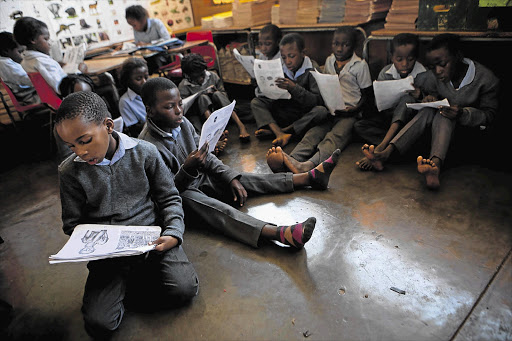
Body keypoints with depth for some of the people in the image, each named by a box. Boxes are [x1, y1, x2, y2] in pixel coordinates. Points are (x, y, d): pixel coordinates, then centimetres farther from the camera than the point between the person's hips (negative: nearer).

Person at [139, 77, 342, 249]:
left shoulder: (182, 123, -2)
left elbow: (207, 157, 6)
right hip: (181, 194, -7)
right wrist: (187, 169, -37)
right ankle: (280, 233, -57)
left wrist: (232, 179, -4)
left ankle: (310, 177, -1)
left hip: (201, 180, 8)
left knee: (240, 180, -5)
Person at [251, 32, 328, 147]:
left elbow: (318, 101, -20)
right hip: (283, 114, 4)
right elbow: (273, 99, 11)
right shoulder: (281, 70, 6)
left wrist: (294, 88, -29)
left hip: (305, 117, -4)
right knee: (255, 102, -9)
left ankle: (273, 130, -29)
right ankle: (279, 133, -34)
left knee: (322, 111, -34)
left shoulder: (312, 72, -8)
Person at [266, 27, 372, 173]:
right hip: (330, 111, 4)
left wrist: (356, 109, -15)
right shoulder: (329, 61, 16)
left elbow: (367, 94, 4)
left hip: (350, 113, -4)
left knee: (335, 135, -33)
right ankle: (291, 160, -53)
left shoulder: (360, 65, 2)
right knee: (313, 132, -25)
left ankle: (309, 165, -60)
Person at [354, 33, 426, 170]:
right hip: (388, 115, 3)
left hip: (408, 117, -3)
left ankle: (381, 147, -44)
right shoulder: (385, 73, -7)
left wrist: (419, 97, -29)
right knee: (358, 126, -17)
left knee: (407, 99, -35)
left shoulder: (423, 75, -12)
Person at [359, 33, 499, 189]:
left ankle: (436, 164, -62)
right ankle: (386, 153, -49)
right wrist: (431, 97, -13)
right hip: (442, 123, 4)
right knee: (428, 111, -29)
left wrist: (462, 113, -32)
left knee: (443, 117, -34)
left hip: (470, 125, -3)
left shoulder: (486, 79, -16)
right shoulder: (436, 76, -8)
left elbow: (489, 115, -12)